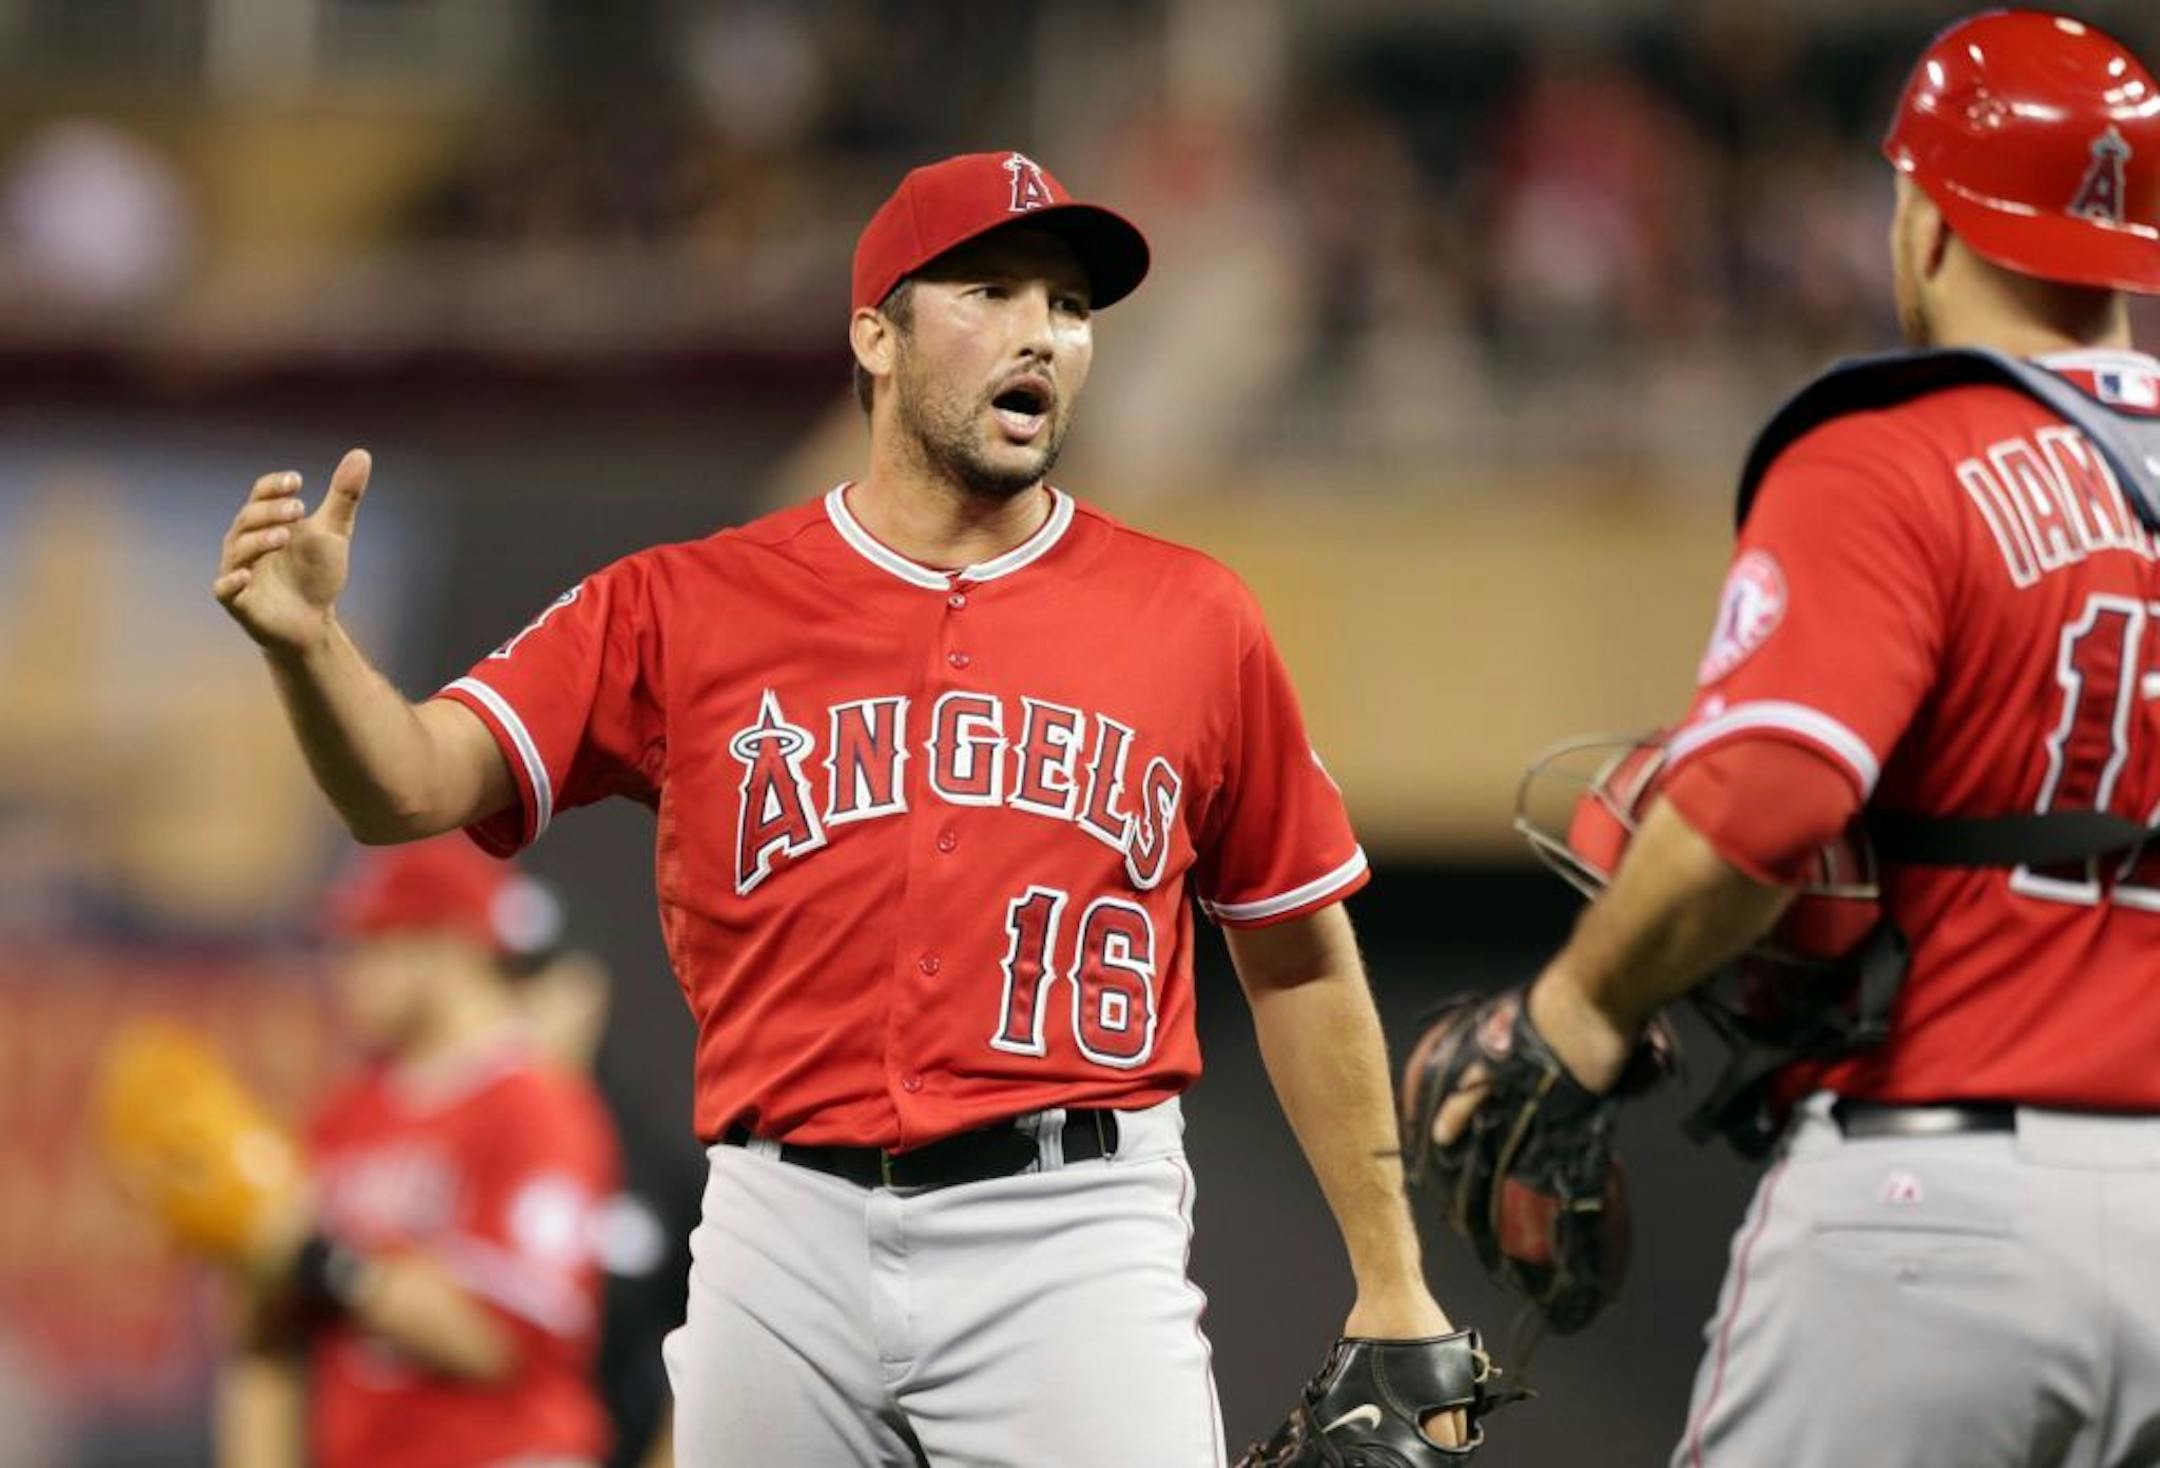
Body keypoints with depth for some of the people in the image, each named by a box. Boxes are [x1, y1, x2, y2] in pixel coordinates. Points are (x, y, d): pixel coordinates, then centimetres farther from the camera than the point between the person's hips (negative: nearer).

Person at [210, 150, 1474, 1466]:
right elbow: (411, 789, -2)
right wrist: (310, 642, -23)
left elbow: (1302, 964, 13)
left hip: (1075, 1243, -1)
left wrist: (1392, 1287, 10)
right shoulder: (687, 610, 6)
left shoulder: (1190, 618, 8)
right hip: (787, 1244, 1)